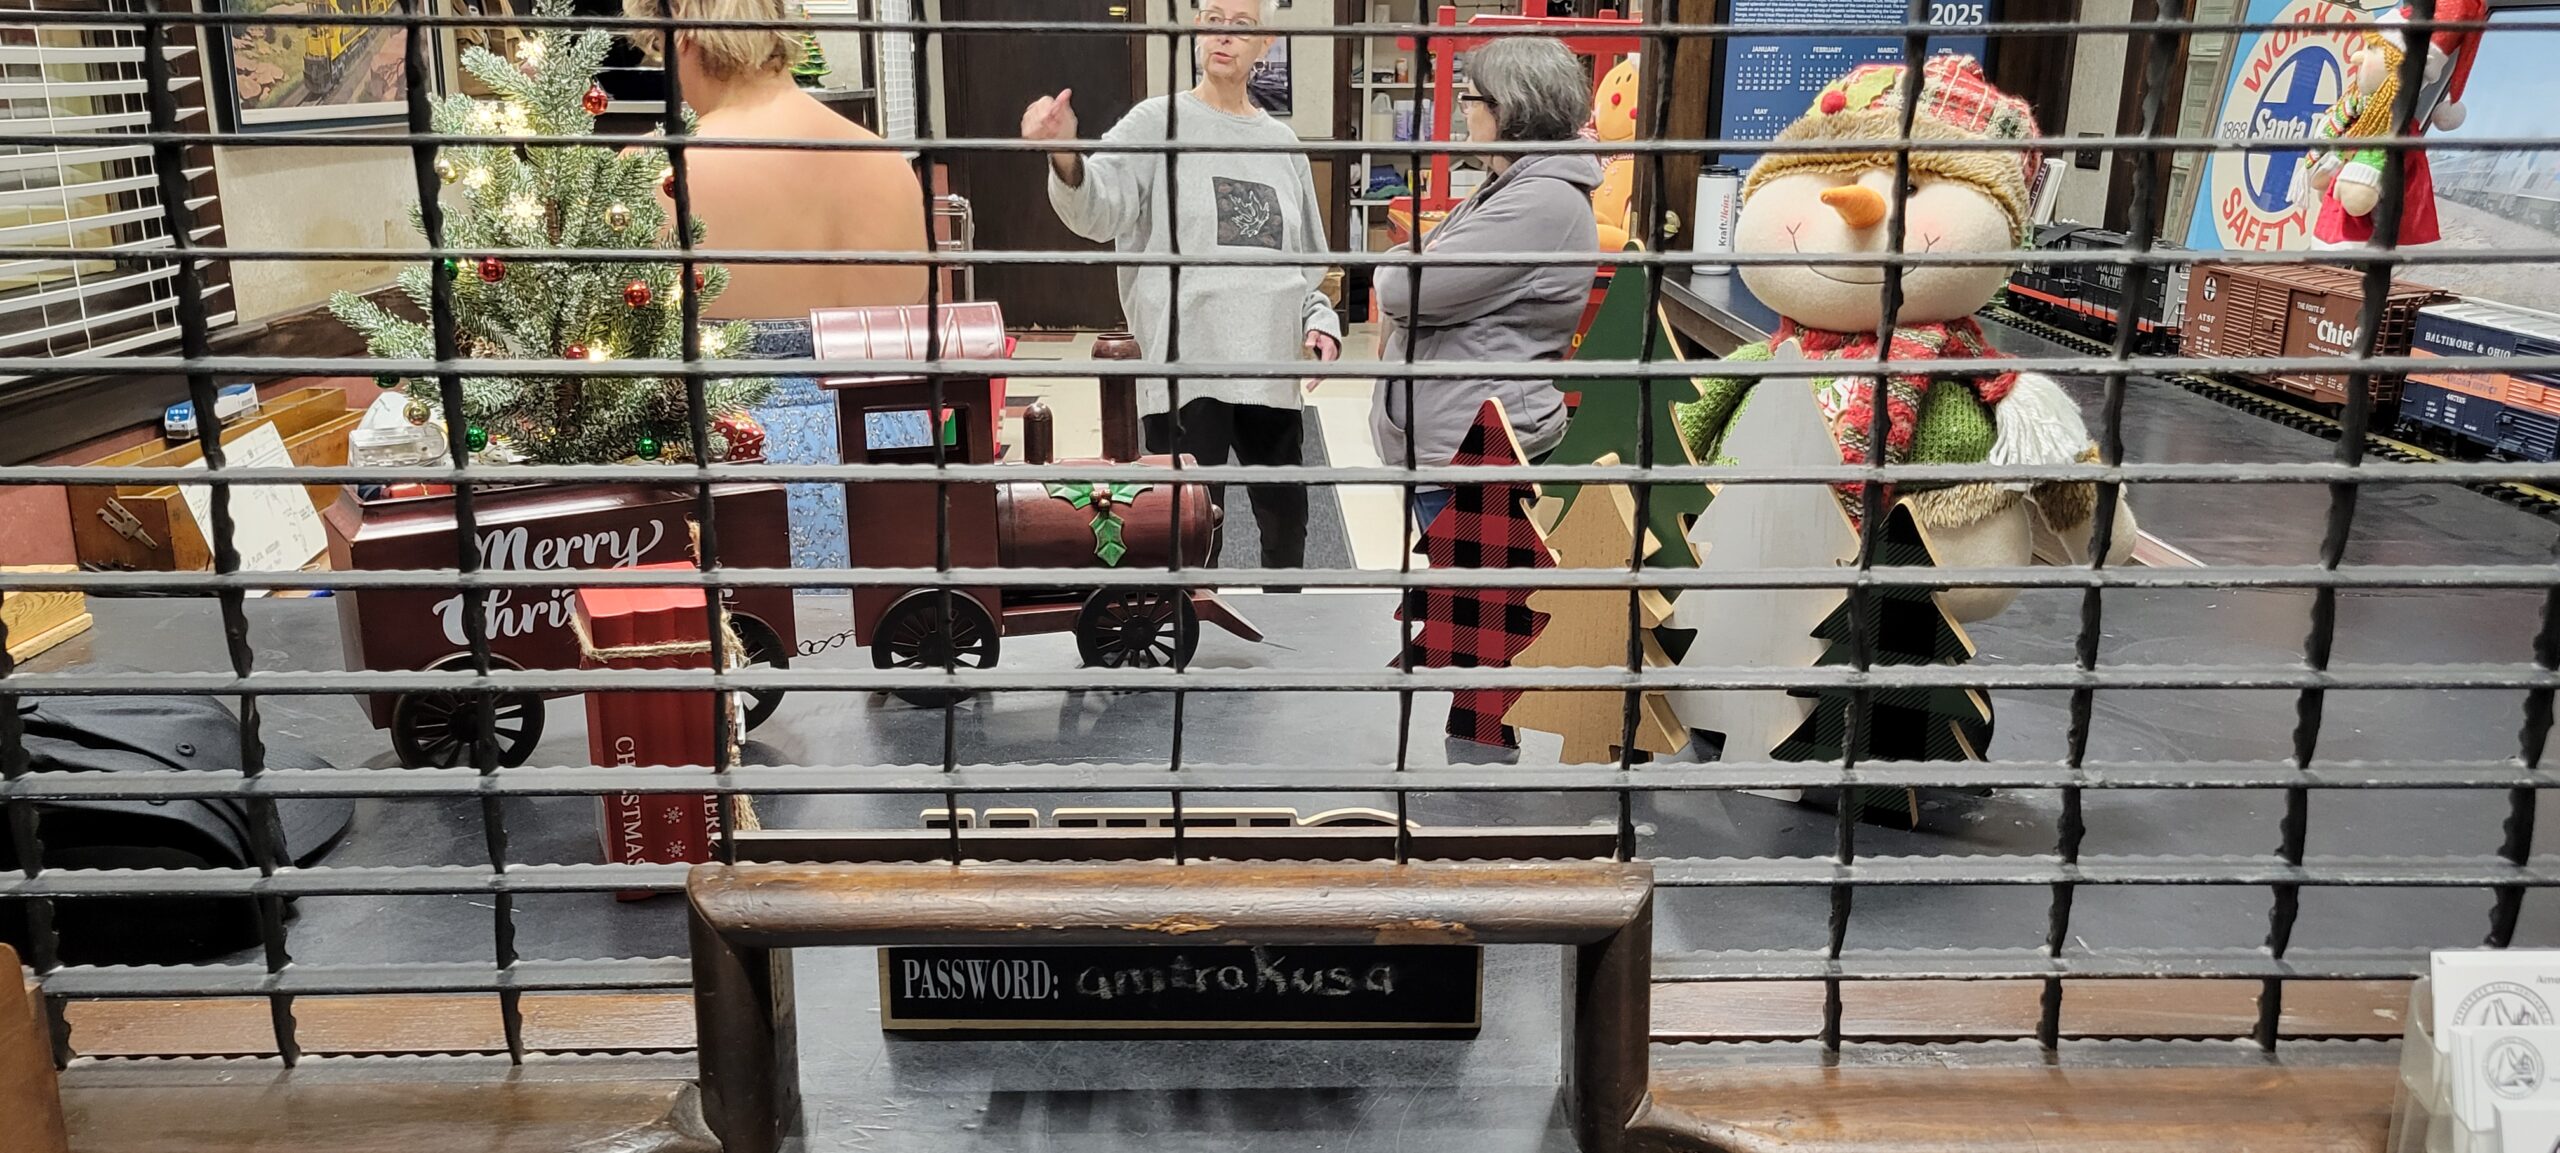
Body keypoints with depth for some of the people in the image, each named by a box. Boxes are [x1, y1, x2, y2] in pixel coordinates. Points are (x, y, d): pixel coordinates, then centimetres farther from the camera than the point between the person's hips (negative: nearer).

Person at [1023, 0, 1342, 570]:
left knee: (1286, 517, 15)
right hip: (1186, 367, -5)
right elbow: (1099, 209, -18)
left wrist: (1320, 320, 3)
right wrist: (1066, 158, -39)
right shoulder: (1159, 123, -1)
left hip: (1271, 368, 5)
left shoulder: (1282, 142, 13)